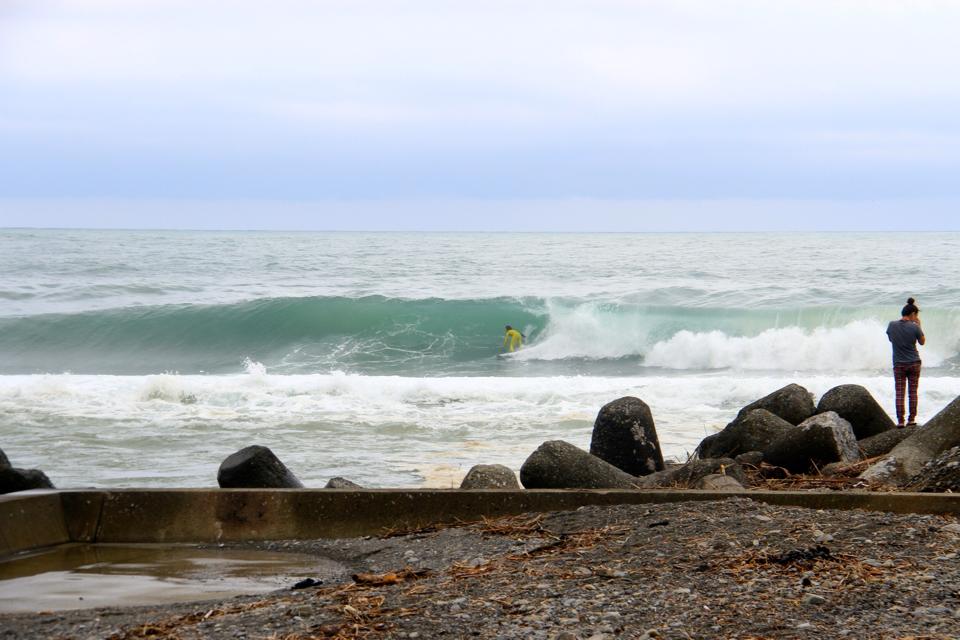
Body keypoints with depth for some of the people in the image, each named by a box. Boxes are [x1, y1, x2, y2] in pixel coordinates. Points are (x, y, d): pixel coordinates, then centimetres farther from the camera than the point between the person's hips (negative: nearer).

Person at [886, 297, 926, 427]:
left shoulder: (892, 325, -5)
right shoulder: (915, 327, -11)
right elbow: (922, 342, 4)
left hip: (899, 364, 1)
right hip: (914, 363, -1)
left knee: (899, 393, 2)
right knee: (913, 392, 8)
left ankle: (900, 420, -1)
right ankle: (912, 419, 9)